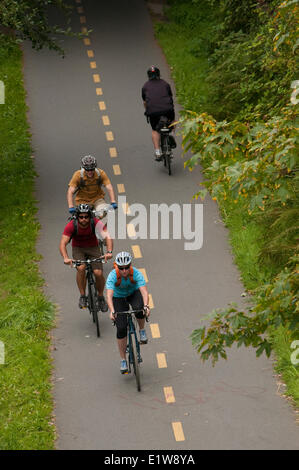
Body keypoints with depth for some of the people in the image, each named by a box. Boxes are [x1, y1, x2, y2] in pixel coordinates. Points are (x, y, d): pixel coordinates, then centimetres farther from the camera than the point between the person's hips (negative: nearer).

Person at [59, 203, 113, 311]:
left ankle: (101, 297, 10)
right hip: (78, 249, 0)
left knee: (98, 273, -18)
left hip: (93, 248, 1)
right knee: (81, 268, -30)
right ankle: (82, 296, -12)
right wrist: (66, 258, -48)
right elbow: (63, 244, -30)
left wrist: (109, 252, -53)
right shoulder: (71, 226, -25)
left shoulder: (96, 223, -26)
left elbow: (107, 237, -35)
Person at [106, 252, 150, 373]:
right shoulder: (112, 276, -31)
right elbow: (109, 295, -41)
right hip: (119, 298, 0)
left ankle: (142, 330, -5)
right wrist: (112, 311, -57)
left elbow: (144, 291, -41)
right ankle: (123, 360, 2)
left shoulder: (136, 274, -31)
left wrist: (146, 306, -58)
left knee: (139, 307, -36)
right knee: (121, 328, -12)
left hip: (134, 293, 0)